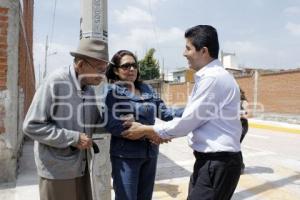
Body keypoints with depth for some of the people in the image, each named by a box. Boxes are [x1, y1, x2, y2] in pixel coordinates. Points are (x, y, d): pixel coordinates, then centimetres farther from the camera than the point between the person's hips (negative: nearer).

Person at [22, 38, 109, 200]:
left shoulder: (90, 87, 4)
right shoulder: (55, 82, -17)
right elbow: (32, 126, -17)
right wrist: (73, 138, -20)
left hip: (81, 167, 7)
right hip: (57, 169, -6)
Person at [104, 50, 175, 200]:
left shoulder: (147, 89, 8)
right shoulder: (112, 91, -7)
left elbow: (164, 112, 7)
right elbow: (110, 125, -18)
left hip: (150, 153, 5)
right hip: (126, 155, -5)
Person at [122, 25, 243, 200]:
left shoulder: (213, 78, -20)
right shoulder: (210, 76, 12)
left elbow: (188, 121, -18)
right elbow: (195, 120, 16)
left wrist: (146, 130, -8)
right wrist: (161, 133, 12)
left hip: (218, 162, -9)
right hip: (210, 159, 9)